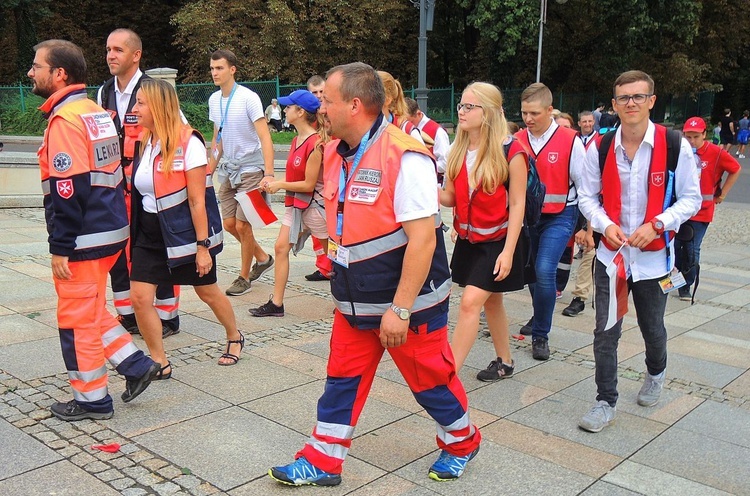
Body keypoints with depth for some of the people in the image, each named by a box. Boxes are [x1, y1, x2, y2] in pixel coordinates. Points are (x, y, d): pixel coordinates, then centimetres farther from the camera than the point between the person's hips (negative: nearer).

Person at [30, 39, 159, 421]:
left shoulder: (65, 119, -16)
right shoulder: (97, 111, 12)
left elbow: (68, 190, -22)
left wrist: (60, 248, -18)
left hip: (83, 239, -9)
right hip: (109, 229, 9)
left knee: (77, 318, 4)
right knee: (89, 310, 21)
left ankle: (91, 400, 17)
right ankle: (136, 364, 20)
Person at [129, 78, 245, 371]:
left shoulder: (188, 143, -17)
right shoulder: (143, 142, 3)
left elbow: (197, 201, -18)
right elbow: (138, 192, 10)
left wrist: (203, 246, -17)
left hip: (184, 234, -6)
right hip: (149, 236, 6)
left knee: (208, 292, 13)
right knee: (139, 297, -3)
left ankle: (235, 338, 40)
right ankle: (160, 363, 13)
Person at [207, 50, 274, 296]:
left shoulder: (248, 98, -14)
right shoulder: (214, 100, 7)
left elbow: (265, 137, -19)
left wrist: (269, 174, -28)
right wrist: (210, 168, 17)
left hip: (250, 168, -7)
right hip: (228, 169, 7)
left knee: (242, 225, -4)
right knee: (229, 224, 9)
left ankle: (244, 277, 14)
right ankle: (262, 258, 31)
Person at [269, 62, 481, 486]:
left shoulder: (405, 156, -22)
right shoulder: (336, 154, 4)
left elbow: (422, 239, -25)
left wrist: (400, 309, -24)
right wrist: (343, 287, 17)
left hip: (409, 303, -7)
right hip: (355, 302, 7)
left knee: (430, 378, 11)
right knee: (342, 379, 14)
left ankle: (462, 441, 37)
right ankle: (322, 462, 28)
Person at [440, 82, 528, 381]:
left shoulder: (510, 151, -15)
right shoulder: (458, 151, 3)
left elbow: (517, 204, -14)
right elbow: (450, 198, 4)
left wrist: (508, 251, -18)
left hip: (498, 241, -6)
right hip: (468, 239, 7)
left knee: (470, 302, -14)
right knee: (491, 301, 18)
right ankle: (505, 362, 35)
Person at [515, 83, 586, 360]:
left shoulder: (570, 141, -10)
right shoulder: (517, 141, -1)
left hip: (559, 216, -4)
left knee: (544, 271, -17)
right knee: (530, 271, 14)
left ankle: (540, 335, 0)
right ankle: (540, 316, 41)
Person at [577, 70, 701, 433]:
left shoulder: (675, 146, -9)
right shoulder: (600, 147, -4)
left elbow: (691, 198, -3)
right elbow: (587, 196, 4)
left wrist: (657, 224, -18)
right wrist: (605, 224, -14)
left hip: (653, 256, -1)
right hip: (611, 254, 1)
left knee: (652, 329, 17)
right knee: (606, 332, 1)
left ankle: (656, 374, 49)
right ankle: (606, 403, 15)